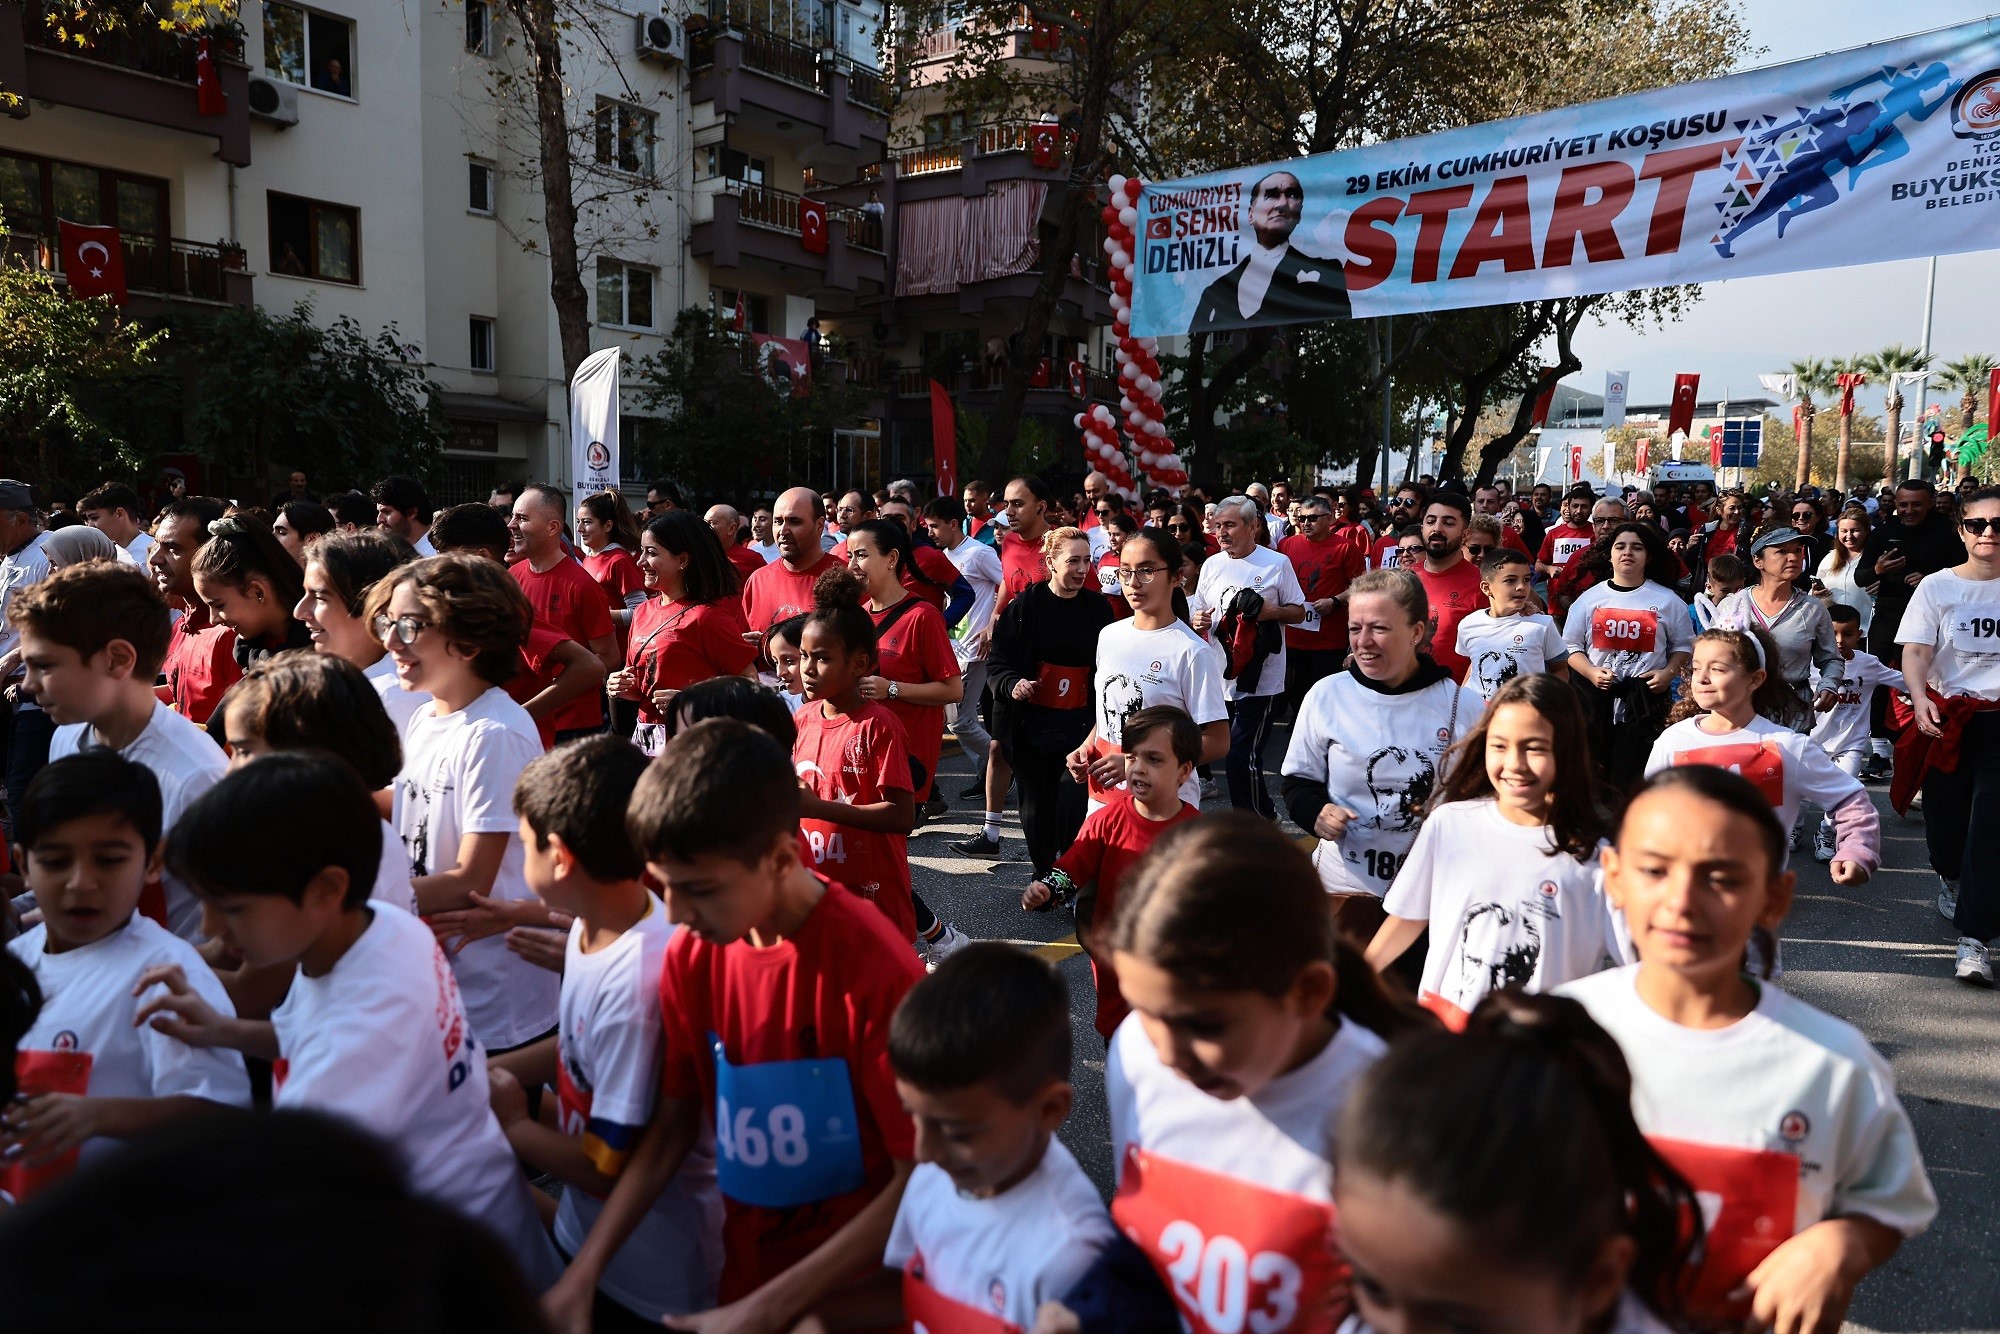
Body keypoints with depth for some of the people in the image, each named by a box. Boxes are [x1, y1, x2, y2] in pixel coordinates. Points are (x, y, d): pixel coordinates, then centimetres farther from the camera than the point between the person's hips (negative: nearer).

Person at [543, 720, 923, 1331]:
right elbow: (673, 1123, 3)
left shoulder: (873, 967, -26)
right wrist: (583, 1273, -6)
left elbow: (922, 1176, -21)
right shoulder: (691, 956, -9)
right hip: (744, 1280, 5)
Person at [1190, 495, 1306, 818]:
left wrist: (1272, 612, -17)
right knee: (1240, 757, 14)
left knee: (1241, 758, -10)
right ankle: (1265, 811, 34)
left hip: (1261, 679, -5)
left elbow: (1299, 612, 2)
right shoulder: (1211, 565, 11)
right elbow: (1196, 614, 17)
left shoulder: (1277, 563, -2)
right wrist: (1196, 621, -6)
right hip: (1221, 677, 5)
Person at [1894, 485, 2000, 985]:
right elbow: (1916, 651, -8)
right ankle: (1950, 877, 46)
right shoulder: (1937, 587, -1)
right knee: (1945, 812, 12)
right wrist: (1920, 699, -25)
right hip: (1947, 714, 1)